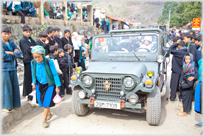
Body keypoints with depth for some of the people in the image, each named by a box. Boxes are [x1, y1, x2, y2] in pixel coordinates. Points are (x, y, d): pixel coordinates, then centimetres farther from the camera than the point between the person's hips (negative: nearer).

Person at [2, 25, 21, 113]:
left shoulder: (11, 43, 12)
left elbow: (19, 53, 5)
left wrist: (10, 53, -10)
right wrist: (14, 53, -4)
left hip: (12, 67, 6)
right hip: (4, 68, -6)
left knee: (14, 86, 10)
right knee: (6, 87, 0)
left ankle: (14, 104, 24)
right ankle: (6, 106, 15)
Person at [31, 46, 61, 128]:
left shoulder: (49, 62, -25)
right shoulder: (33, 62, -12)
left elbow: (55, 74, -16)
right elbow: (33, 73, 7)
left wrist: (57, 86, -14)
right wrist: (34, 83, 14)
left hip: (49, 85, -4)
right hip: (39, 85, 5)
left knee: (47, 102, -4)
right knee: (41, 101, 14)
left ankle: (44, 120, 14)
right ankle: (49, 113, 41)